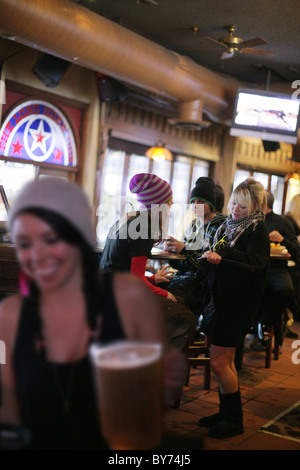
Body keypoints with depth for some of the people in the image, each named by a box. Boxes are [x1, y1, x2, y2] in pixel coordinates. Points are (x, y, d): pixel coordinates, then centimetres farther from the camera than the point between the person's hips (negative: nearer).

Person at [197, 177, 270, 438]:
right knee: (226, 361, 15)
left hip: (239, 304, -8)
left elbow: (255, 261, -28)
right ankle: (227, 413, 29)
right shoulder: (228, 226, 12)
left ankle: (235, 420, 11)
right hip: (223, 299, 8)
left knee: (218, 363, -5)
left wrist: (223, 256, -41)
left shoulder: (258, 230, -11)